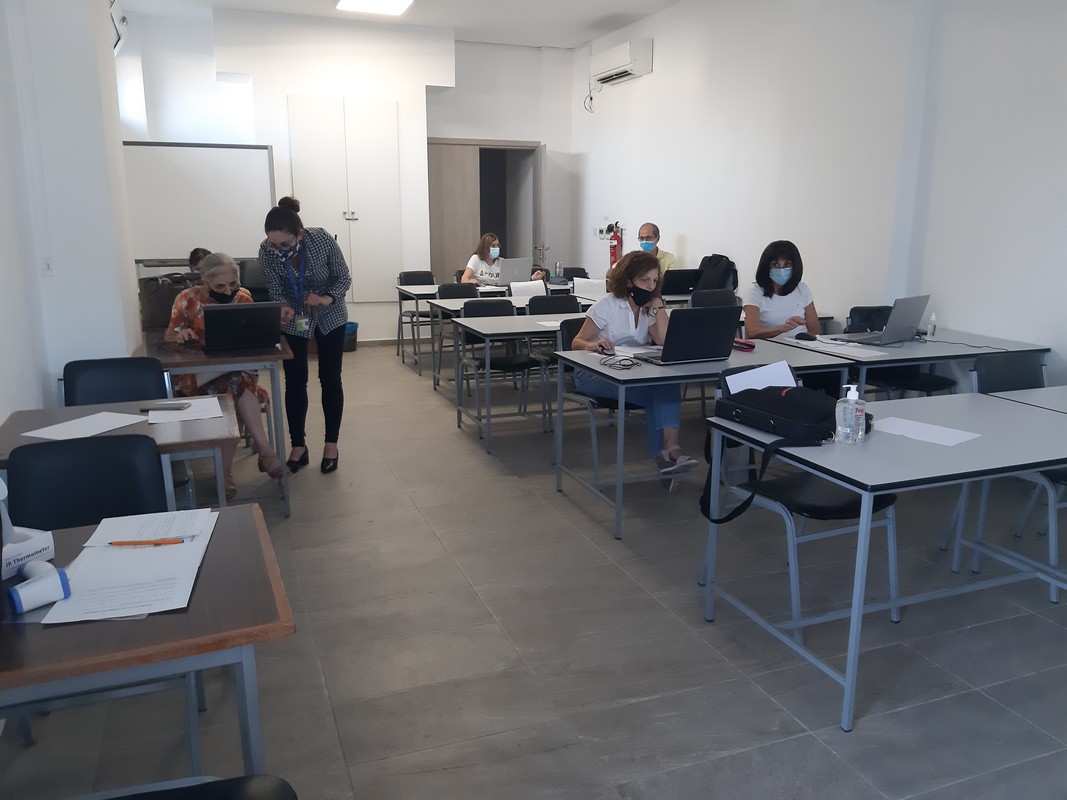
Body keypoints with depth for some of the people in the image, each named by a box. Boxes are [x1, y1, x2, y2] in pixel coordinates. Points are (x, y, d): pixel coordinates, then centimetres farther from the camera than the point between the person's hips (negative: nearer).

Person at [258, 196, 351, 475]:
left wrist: (327, 298, -35)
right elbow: (276, 291, -14)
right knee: (294, 382, 1)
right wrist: (283, 308, -36)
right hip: (293, 320, 1)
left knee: (330, 379, 3)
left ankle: (331, 445, 15)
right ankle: (298, 447, 13)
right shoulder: (267, 251, -24)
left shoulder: (322, 240, -29)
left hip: (330, 316, -1)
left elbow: (344, 278, -17)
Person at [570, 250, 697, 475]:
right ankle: (666, 453, -15)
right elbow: (577, 343, -9)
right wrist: (594, 345, -32)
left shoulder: (648, 307, 9)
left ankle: (670, 450, -39)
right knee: (652, 392, -30)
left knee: (668, 382, -30)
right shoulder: (607, 305, -4)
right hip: (594, 374, -4)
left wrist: (658, 305, -7)